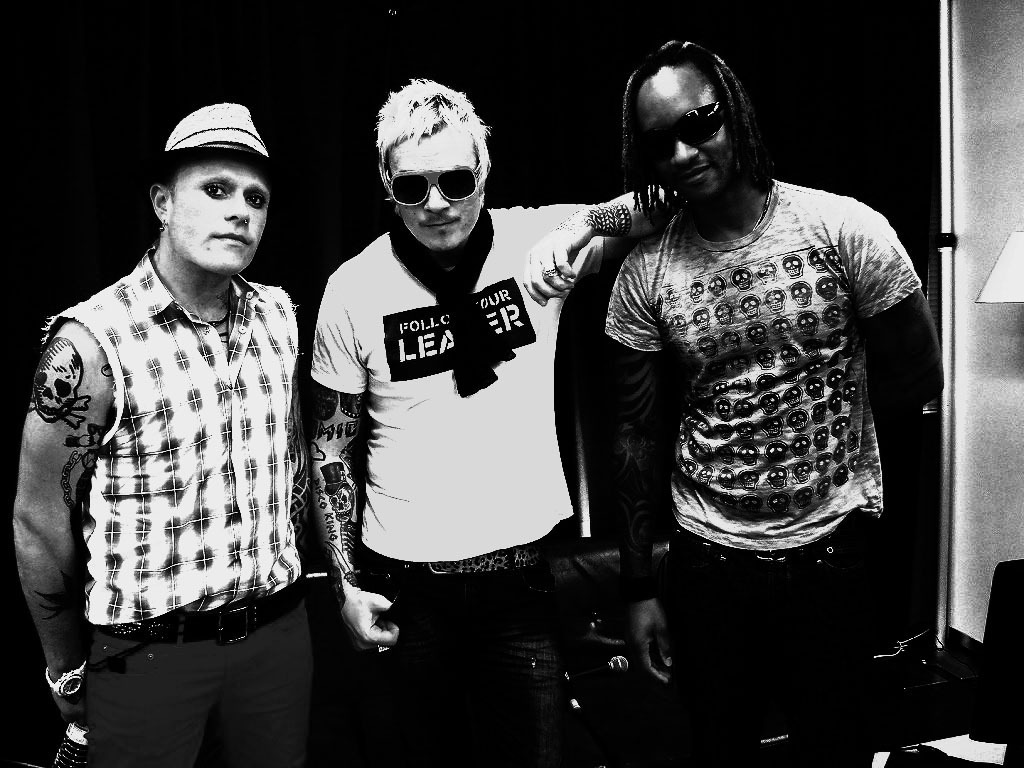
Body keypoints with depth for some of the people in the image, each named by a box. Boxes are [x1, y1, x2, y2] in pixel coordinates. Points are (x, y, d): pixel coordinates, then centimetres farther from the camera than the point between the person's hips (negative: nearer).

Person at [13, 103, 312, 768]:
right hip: (147, 654, -4)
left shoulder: (280, 316, 0)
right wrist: (70, 673, 1)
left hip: (279, 631, 5)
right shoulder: (94, 344, -16)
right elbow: (39, 522, -9)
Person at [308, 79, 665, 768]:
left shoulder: (535, 242, -6)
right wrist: (347, 584, -1)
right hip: (407, 584, 0)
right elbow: (332, 447, 1)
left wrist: (588, 224, -27)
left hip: (525, 570, 0)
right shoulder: (354, 290, -7)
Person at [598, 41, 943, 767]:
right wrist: (640, 585, 2)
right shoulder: (644, 273, -5)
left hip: (831, 553, -1)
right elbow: (638, 434, 0)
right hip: (706, 564, 2)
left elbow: (918, 377, 0)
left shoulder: (845, 230, -10)